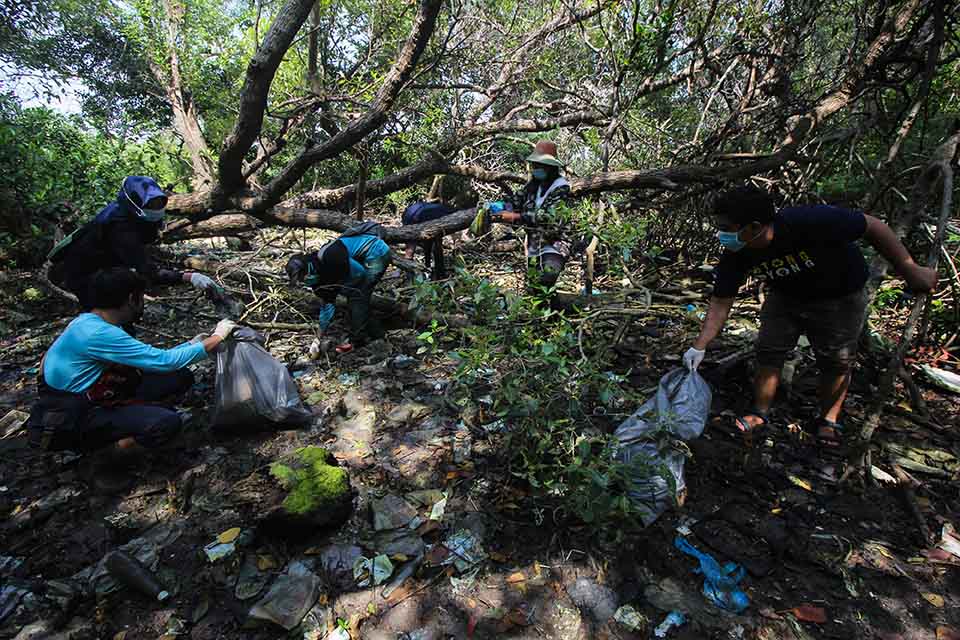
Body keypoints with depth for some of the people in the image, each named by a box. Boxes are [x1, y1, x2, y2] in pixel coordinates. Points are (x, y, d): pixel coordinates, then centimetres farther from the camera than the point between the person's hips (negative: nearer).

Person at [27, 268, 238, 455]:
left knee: (181, 377, -3)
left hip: (95, 395, 8)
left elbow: (151, 359, 6)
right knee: (167, 423, -29)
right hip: (67, 418, -8)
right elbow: (163, 361, -25)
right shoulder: (98, 333, -26)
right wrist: (216, 338, -17)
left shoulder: (93, 322, 4)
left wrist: (192, 344, 7)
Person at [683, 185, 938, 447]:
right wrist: (699, 346, -23)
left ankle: (829, 419, 24)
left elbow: (873, 227, -24)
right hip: (786, 296, 3)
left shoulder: (807, 222, -39)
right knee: (768, 353, -1)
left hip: (839, 296, -3)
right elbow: (721, 302, -18)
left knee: (836, 360, 3)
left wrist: (910, 270, -17)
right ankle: (759, 414, 16)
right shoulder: (736, 255, -24)